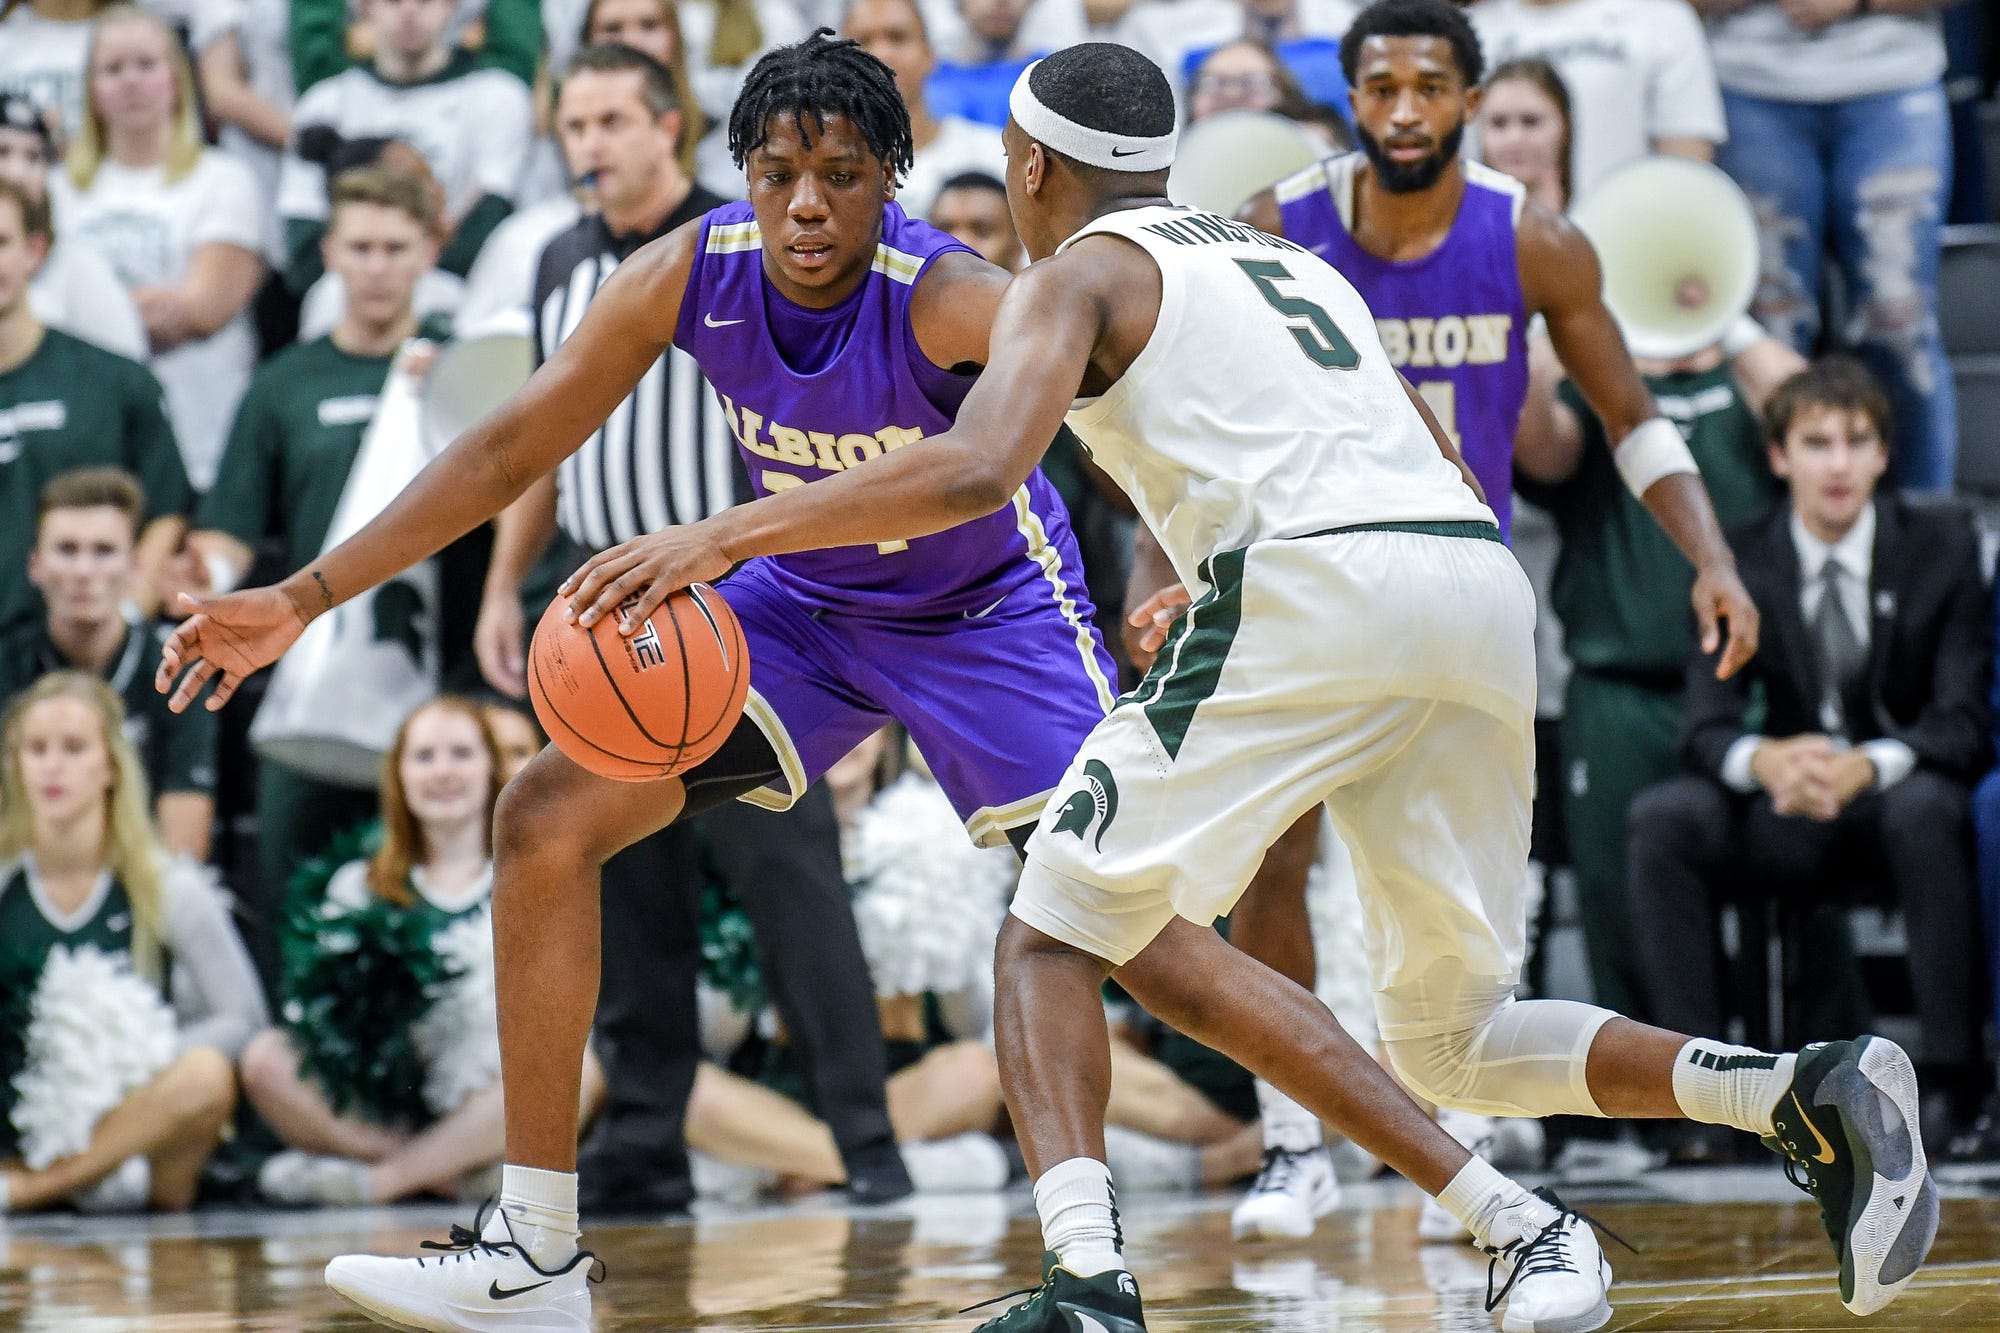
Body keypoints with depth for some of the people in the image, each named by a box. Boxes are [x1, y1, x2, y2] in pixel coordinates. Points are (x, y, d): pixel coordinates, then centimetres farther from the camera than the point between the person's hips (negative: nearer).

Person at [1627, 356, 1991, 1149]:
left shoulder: (1943, 547, -4)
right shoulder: (1738, 561, 1)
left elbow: (1963, 723, -12)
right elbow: (1705, 726, -6)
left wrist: (1866, 765, -34)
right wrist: (1764, 759, -33)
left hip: (1902, 794, -2)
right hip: (1790, 815, 2)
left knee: (1925, 809, -38)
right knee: (1661, 820, -25)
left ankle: (1953, 1074, -30)